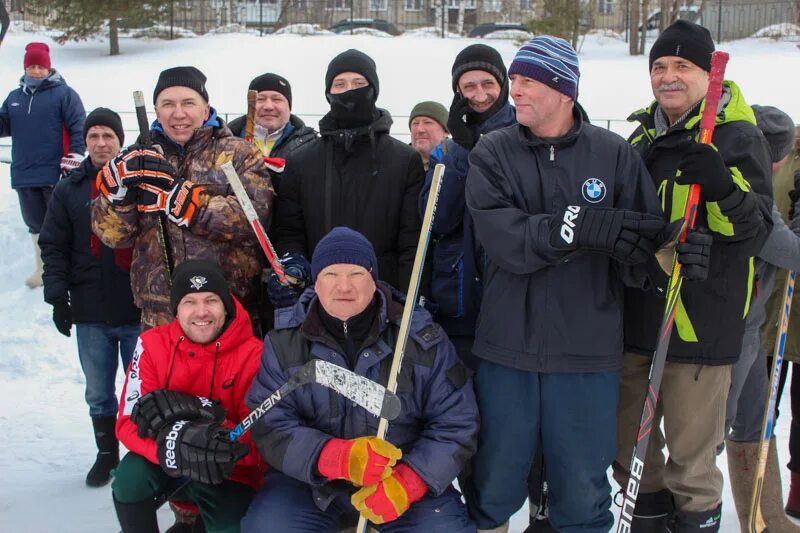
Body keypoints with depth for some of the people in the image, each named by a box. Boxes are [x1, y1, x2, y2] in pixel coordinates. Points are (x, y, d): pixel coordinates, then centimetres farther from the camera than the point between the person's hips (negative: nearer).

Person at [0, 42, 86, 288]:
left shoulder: (64, 93, -3)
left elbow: (79, 128, -8)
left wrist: (73, 161, -14)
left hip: (56, 175, -6)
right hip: (24, 176, 6)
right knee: (36, 225, 16)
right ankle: (42, 269, 29)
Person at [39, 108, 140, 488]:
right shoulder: (69, 189, 5)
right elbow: (53, 247, 4)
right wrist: (57, 295, -5)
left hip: (139, 310, -2)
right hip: (90, 313, 2)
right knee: (99, 393, 13)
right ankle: (106, 453, 30)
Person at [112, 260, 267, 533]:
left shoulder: (253, 355, -17)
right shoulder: (153, 344, -10)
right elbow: (129, 422, -18)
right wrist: (172, 441, -40)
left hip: (230, 475, -1)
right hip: (165, 466, 2)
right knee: (130, 475, -29)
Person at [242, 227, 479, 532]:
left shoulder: (423, 338, -6)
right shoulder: (284, 341, -4)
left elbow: (455, 423, -5)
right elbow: (270, 426, -10)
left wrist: (408, 482, -21)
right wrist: (336, 458, -28)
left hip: (408, 476, 1)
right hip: (310, 479, 0)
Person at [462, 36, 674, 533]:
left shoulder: (616, 155, 0)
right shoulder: (492, 152, 0)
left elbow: (644, 255, -3)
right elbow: (502, 238, -16)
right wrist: (581, 226, -28)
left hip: (588, 353, 0)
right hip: (506, 347, 1)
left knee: (582, 486, 12)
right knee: (495, 479, 15)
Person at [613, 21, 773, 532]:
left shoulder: (739, 138, -7)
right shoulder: (643, 138, 11)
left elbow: (752, 235, -15)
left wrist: (721, 187, -31)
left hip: (700, 324, -6)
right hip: (636, 317, 6)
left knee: (691, 457, 4)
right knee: (628, 441, 17)